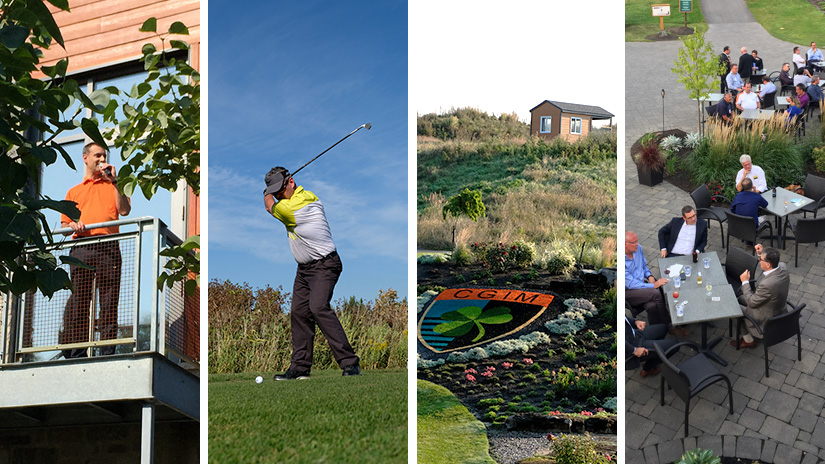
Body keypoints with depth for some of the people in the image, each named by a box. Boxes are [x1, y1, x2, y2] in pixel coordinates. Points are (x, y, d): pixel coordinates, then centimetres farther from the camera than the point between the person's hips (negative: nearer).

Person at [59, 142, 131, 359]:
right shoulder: (73, 192, 26)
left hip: (108, 247, -1)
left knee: (109, 301, -8)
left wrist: (113, 181, 0)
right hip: (81, 248, 1)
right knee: (79, 299, -6)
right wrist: (73, 225, -1)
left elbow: (124, 210, 2)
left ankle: (108, 350, -10)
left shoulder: (111, 186, 21)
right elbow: (64, 225, 21)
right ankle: (77, 352, -6)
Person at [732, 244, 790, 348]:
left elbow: (751, 303, -24)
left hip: (766, 320, -8)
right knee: (741, 298, 22)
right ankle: (750, 333, 35)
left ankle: (748, 340, 24)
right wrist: (761, 253, -6)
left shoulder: (767, 284, -42)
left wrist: (745, 282, -15)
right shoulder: (782, 267, -17)